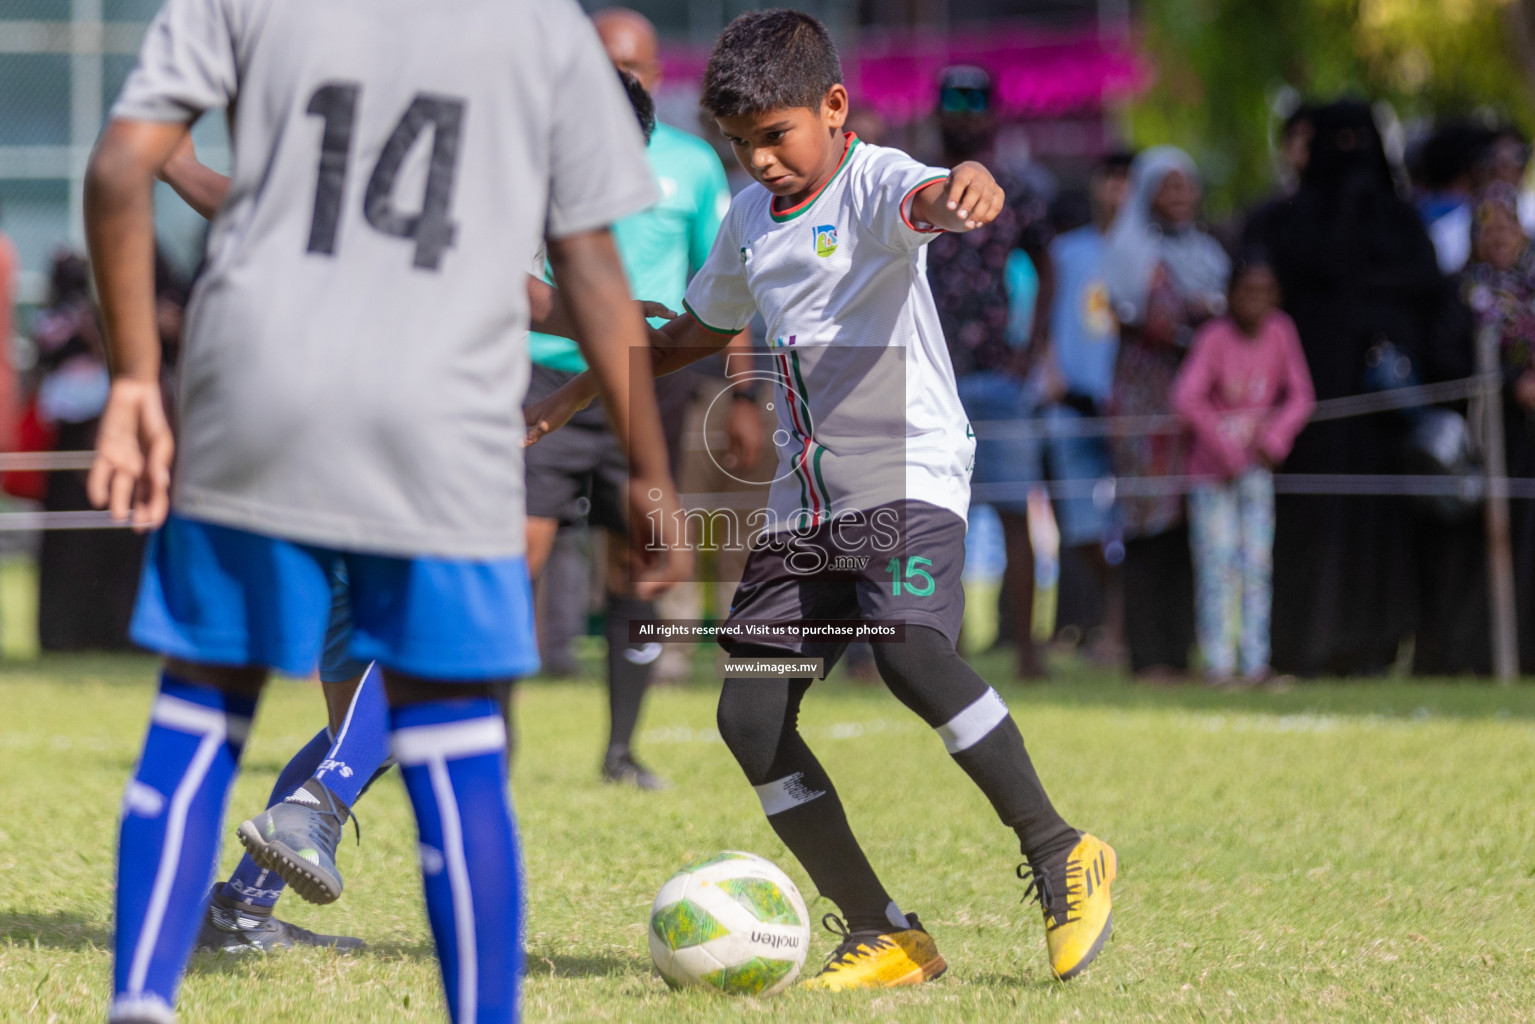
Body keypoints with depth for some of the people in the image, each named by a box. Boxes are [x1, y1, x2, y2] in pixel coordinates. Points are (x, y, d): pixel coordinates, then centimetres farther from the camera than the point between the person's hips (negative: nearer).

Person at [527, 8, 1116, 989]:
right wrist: (572, 396, 35)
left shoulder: (873, 183, -7)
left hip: (910, 472, -8)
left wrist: (968, 188, -57)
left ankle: (1059, 854, -16)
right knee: (750, 714, -3)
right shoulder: (748, 220, 16)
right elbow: (698, 329, 34)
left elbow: (928, 199, -32)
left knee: (909, 650, -32)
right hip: (804, 497, 8)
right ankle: (883, 935, 4)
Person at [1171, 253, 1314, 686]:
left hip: (1256, 467, 3)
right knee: (1218, 561, -7)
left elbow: (1301, 397, 3)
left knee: (1257, 563, 0)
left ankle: (1255, 662, 2)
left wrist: (1275, 438, -13)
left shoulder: (1280, 333, -4)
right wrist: (1225, 450, -24)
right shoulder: (1214, 338, -15)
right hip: (1212, 469, -3)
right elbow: (1185, 398, -25)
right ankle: (1218, 663, -6)